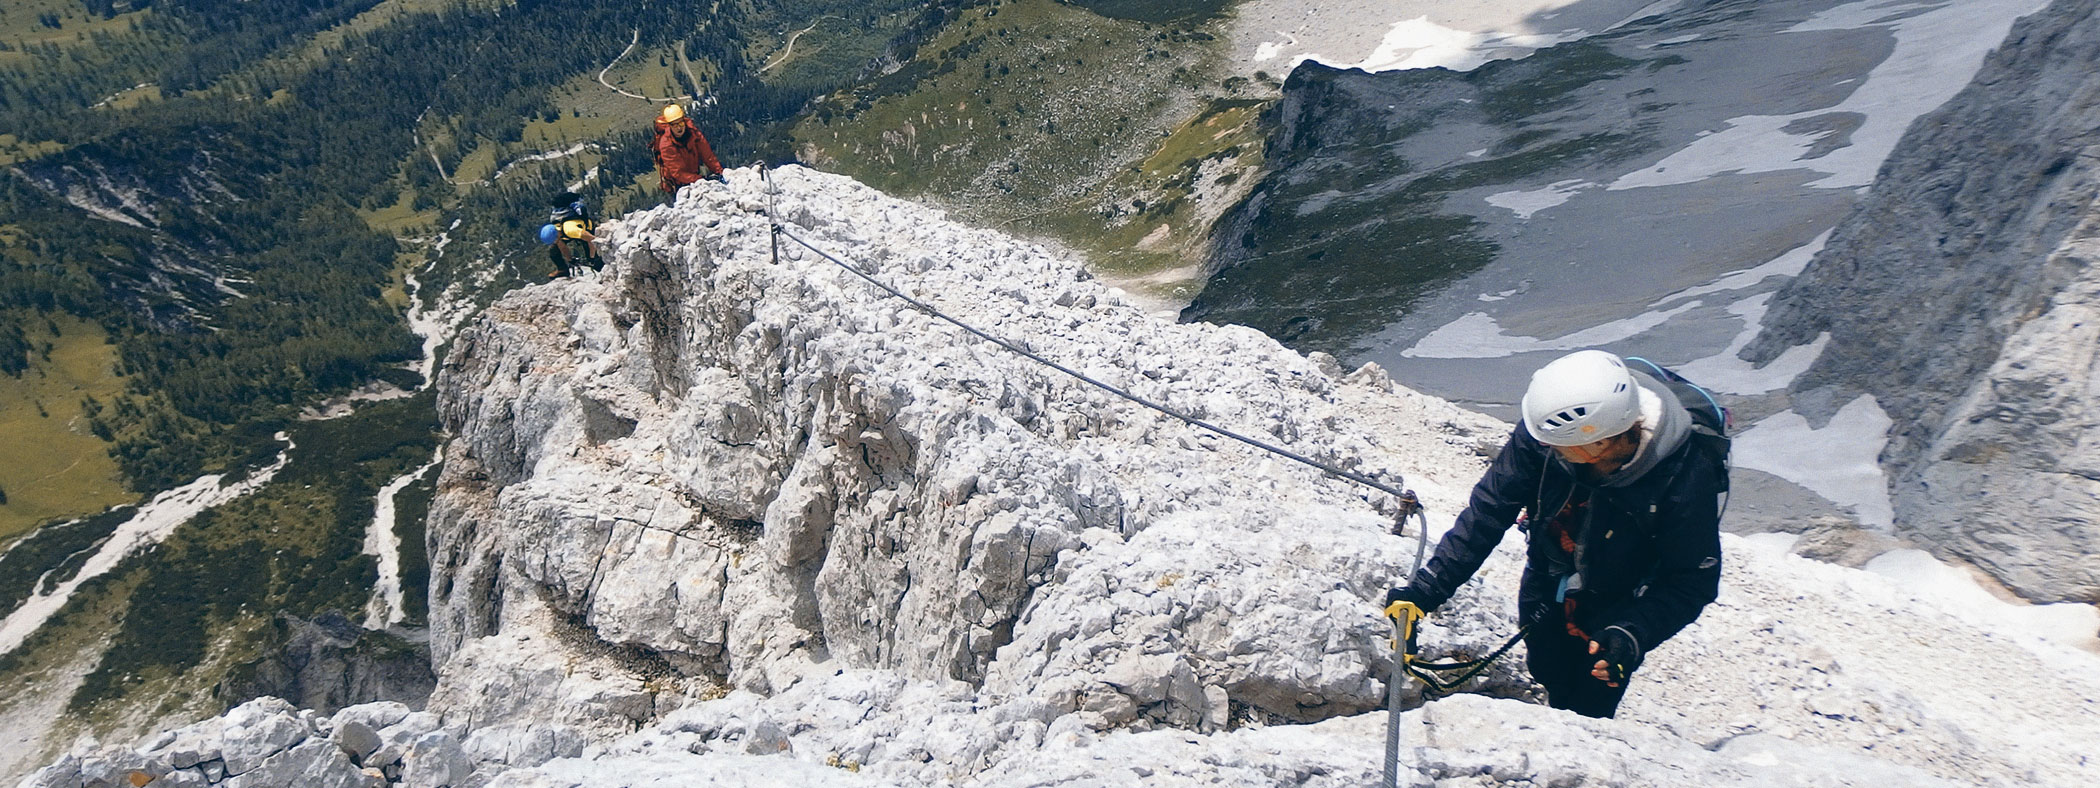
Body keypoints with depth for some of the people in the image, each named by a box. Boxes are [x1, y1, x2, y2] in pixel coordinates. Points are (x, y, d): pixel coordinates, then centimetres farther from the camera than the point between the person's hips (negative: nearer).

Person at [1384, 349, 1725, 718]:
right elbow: (1489, 510, -21)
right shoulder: (1548, 427, -30)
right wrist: (1427, 588, -26)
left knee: (1584, 715, -1)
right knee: (1549, 678, 22)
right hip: (1547, 587, 3)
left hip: (1614, 613, -3)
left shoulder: (1687, 480, -35)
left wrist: (1633, 637, -39)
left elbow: (1693, 581, -24)